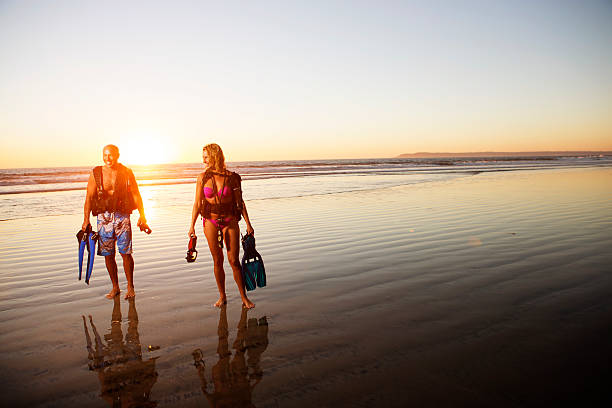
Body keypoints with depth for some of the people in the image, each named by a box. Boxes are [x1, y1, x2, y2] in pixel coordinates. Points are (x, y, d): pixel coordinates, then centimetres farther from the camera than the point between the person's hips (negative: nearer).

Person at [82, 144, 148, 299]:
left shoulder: (126, 173, 3)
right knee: (108, 254, 5)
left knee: (125, 252, -4)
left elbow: (136, 195, 3)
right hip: (103, 216, 2)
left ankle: (130, 287, 10)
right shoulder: (96, 173, 4)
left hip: (122, 215, -1)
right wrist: (86, 219, -7)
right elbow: (89, 197, 2)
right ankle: (115, 287, 20)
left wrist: (142, 216, -5)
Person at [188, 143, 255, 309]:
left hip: (229, 221, -1)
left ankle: (244, 297, 10)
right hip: (210, 221, 2)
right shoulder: (203, 178, 1)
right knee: (217, 261, 5)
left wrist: (248, 224, -1)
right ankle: (222, 296, 20)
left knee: (234, 260, -2)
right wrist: (192, 226, -1)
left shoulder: (231, 177, -4)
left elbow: (240, 202, 1)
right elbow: (197, 204, 4)